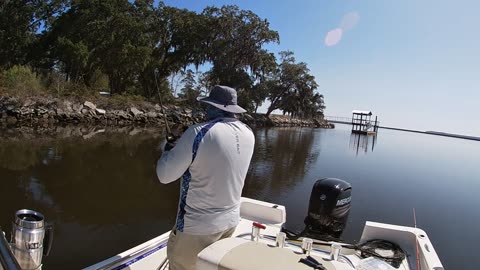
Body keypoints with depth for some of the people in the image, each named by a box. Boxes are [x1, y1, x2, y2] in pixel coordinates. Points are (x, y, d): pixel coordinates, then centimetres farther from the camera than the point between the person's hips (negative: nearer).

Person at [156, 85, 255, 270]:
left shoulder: (199, 133, -23)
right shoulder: (248, 134, -2)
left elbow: (165, 175, -14)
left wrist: (169, 151, 6)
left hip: (199, 225, -6)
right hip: (231, 220, 6)